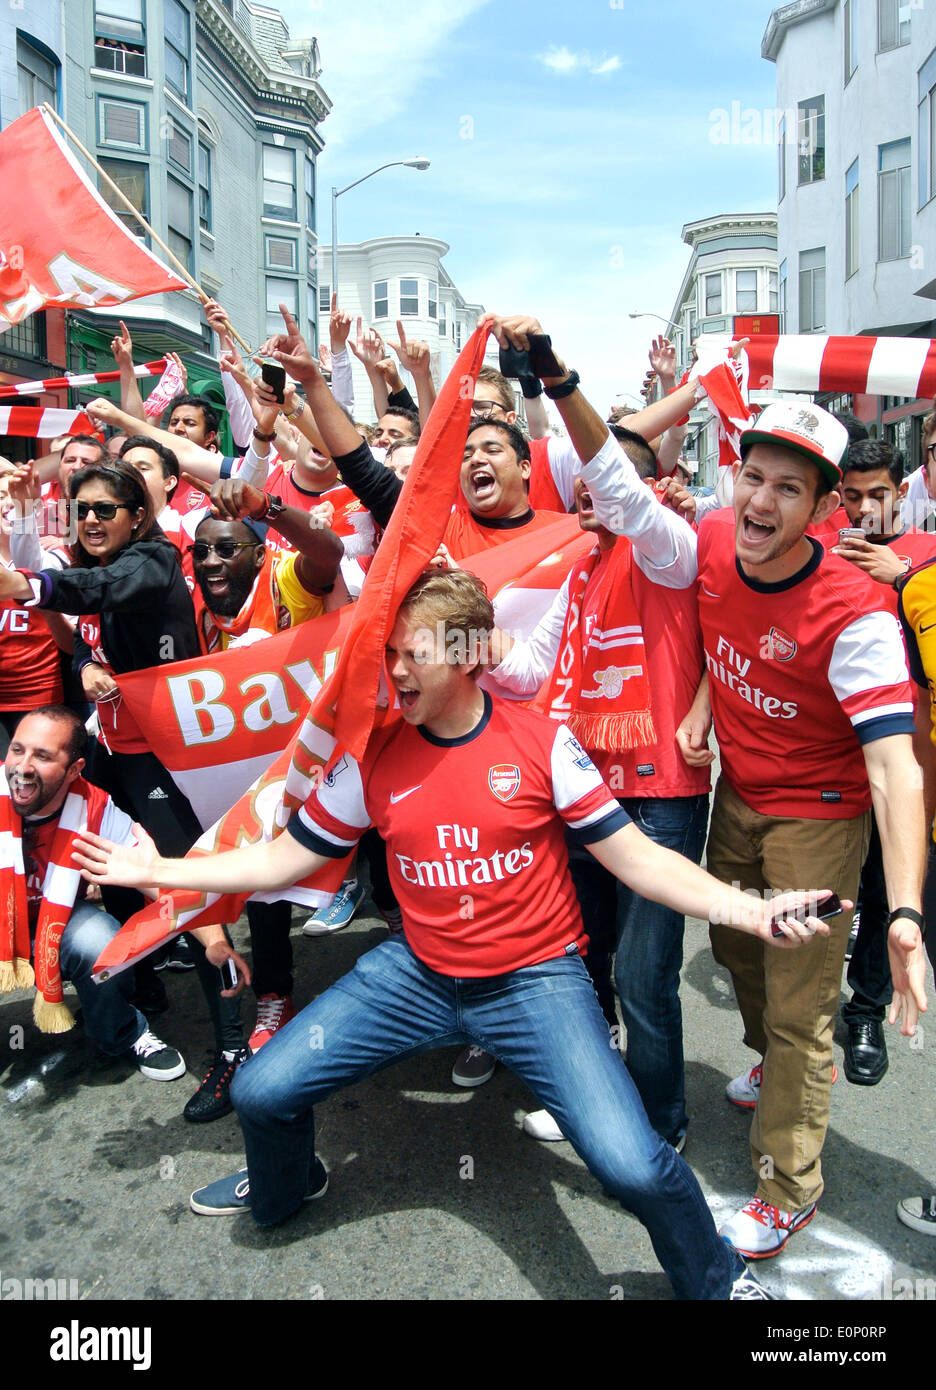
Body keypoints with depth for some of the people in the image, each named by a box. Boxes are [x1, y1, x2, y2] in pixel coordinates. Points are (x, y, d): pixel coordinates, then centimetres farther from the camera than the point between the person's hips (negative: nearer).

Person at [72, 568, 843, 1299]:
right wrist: (156, 871, 2)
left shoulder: (542, 742, -11)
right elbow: (283, 859, 5)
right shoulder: (374, 757, -3)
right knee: (261, 1092, 1)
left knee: (631, 1164, -21)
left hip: (534, 976, -3)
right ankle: (281, 1191, 41)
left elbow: (635, 856, -10)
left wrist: (750, 909, -22)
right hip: (418, 973, 4)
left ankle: (716, 1279, 16)